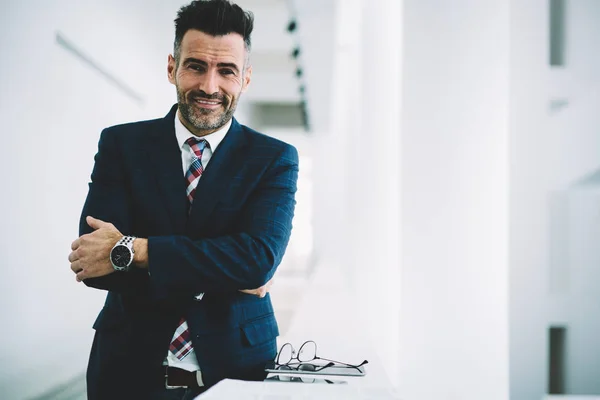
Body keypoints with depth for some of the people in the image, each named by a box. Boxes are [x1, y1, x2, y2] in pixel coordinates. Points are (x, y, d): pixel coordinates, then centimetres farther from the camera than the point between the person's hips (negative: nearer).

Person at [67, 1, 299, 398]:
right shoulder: (121, 143, -1)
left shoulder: (276, 159, -3)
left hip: (235, 366, 0)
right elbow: (91, 260, -13)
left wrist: (128, 250, -22)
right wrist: (221, 277, -20)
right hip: (131, 367, 0)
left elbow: (259, 258, -19)